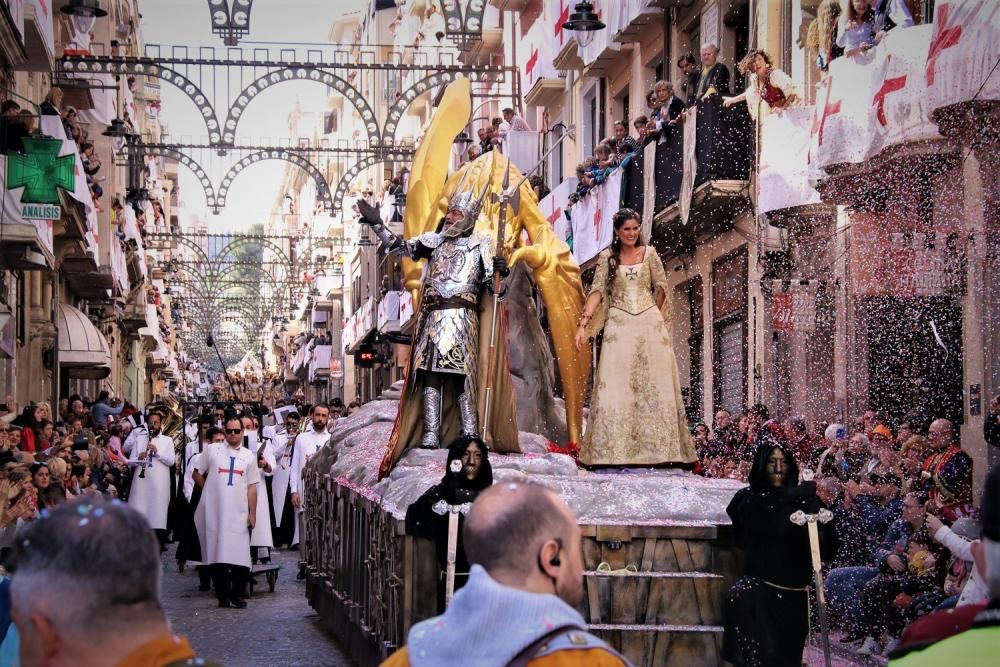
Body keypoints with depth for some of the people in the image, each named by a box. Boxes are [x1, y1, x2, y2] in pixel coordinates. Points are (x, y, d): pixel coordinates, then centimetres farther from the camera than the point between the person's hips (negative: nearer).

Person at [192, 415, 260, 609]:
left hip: (239, 513, 1)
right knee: (217, 554, 0)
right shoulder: (212, 450, 7)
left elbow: (252, 487, 9)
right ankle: (223, 595, 7)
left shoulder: (249, 456, 12)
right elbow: (197, 474, 12)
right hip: (215, 511, -1)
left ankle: (238, 596, 2)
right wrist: (210, 491, 8)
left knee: (240, 555, -5)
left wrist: (253, 513, 2)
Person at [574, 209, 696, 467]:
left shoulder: (649, 254, 8)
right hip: (619, 326, -1)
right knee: (616, 385, -8)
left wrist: (650, 316, 9)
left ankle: (658, 448, 2)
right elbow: (597, 291, -2)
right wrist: (584, 323, -13)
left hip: (650, 323, 1)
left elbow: (660, 288, 11)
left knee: (654, 386, -1)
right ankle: (615, 452, -9)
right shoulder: (606, 257, 6)